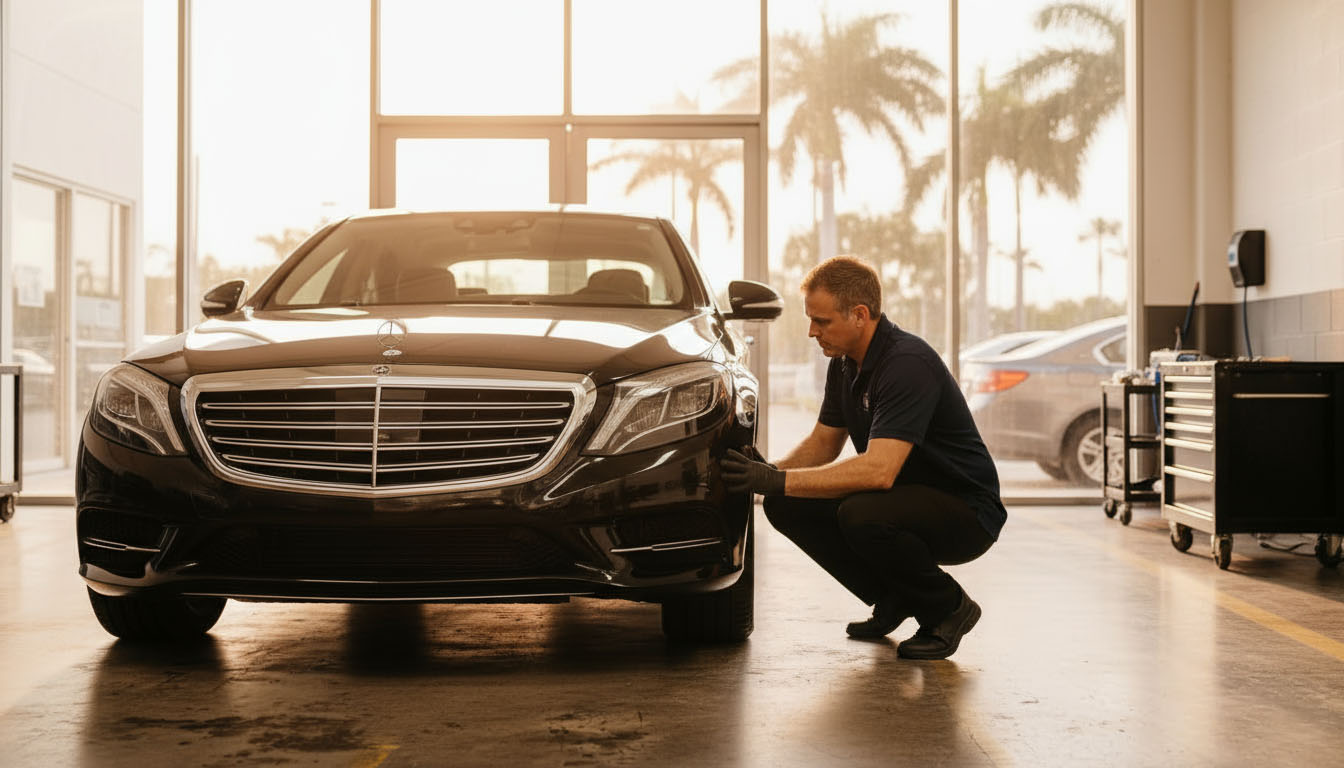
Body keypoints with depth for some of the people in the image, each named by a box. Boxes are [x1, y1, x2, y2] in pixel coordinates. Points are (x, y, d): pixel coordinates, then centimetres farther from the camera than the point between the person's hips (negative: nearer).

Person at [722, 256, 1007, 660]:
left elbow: (879, 470, -36)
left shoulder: (908, 364, -26)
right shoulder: (845, 362, 3)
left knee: (862, 514, -36)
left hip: (965, 512, -9)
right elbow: (823, 443, 12)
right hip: (906, 500, 9)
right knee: (786, 505, -6)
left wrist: (781, 481, -35)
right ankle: (892, 600, 9)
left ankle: (948, 608, -9)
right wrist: (772, 472, -9)